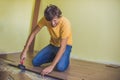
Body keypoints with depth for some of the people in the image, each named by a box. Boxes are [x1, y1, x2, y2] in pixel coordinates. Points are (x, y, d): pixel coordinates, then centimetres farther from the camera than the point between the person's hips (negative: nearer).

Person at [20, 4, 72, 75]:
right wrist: (25, 50, -19)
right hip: (53, 45, 5)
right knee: (35, 62, -7)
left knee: (60, 67, -30)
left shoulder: (65, 23, -33)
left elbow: (62, 47, -34)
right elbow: (33, 33, -11)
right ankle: (55, 57, 16)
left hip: (65, 45, -4)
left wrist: (51, 66, -40)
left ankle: (65, 58, 5)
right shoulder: (45, 19, -20)